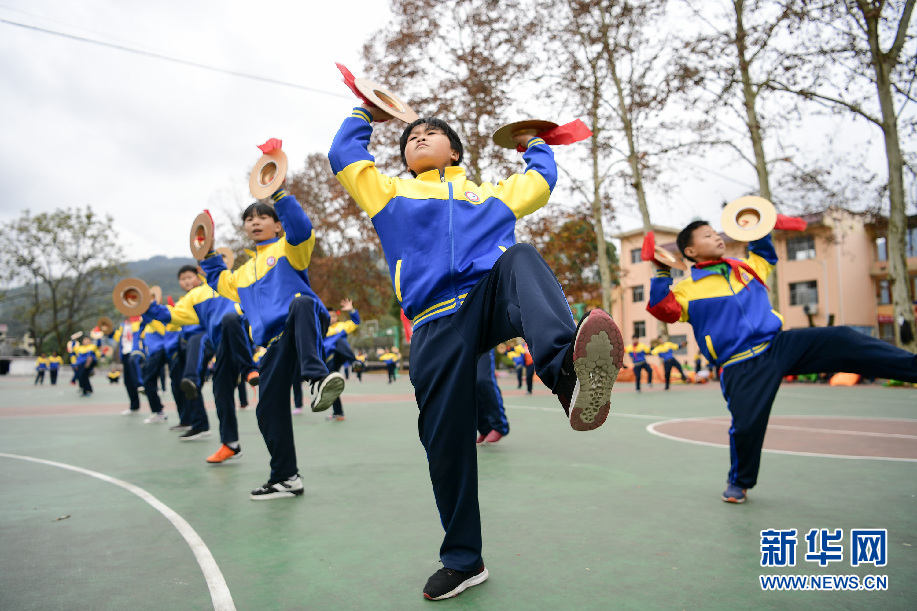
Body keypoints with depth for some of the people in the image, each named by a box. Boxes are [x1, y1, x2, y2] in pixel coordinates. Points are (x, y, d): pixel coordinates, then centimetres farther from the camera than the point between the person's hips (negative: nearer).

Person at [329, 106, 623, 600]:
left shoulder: (492, 195, 33)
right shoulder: (392, 194, 31)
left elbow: (542, 178, 44)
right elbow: (343, 156, 33)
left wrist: (532, 144, 55)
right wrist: (365, 114, 47)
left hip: (492, 298, 0)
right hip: (437, 322, 0)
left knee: (521, 258, -33)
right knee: (444, 439, -4)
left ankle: (568, 372, -62)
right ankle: (462, 560, 15)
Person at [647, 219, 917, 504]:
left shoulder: (744, 267, 16)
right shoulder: (689, 289, -2)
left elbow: (766, 258, 38)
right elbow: (662, 309, -17)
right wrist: (662, 273, -26)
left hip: (781, 345, 5)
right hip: (742, 368, -5)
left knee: (842, 341, -10)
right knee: (747, 424, -11)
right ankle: (739, 481, 18)